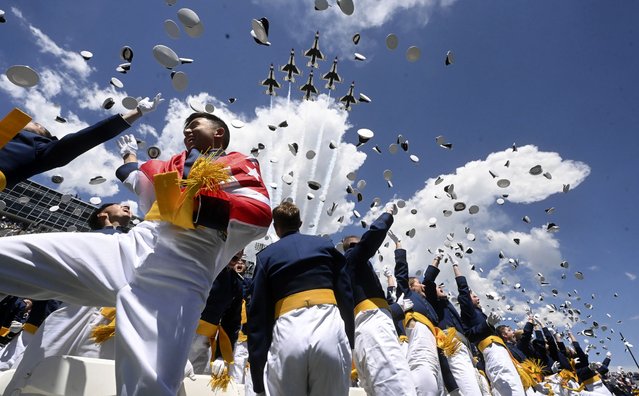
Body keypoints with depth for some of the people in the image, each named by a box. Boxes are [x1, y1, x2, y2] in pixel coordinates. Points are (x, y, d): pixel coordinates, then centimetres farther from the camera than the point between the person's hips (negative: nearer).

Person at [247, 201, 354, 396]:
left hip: (287, 332, -1)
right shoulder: (326, 245, 18)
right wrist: (349, 343, 13)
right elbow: (346, 296, 9)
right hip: (329, 327, 2)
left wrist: (258, 379, 13)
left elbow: (257, 314, 9)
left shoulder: (265, 256, 15)